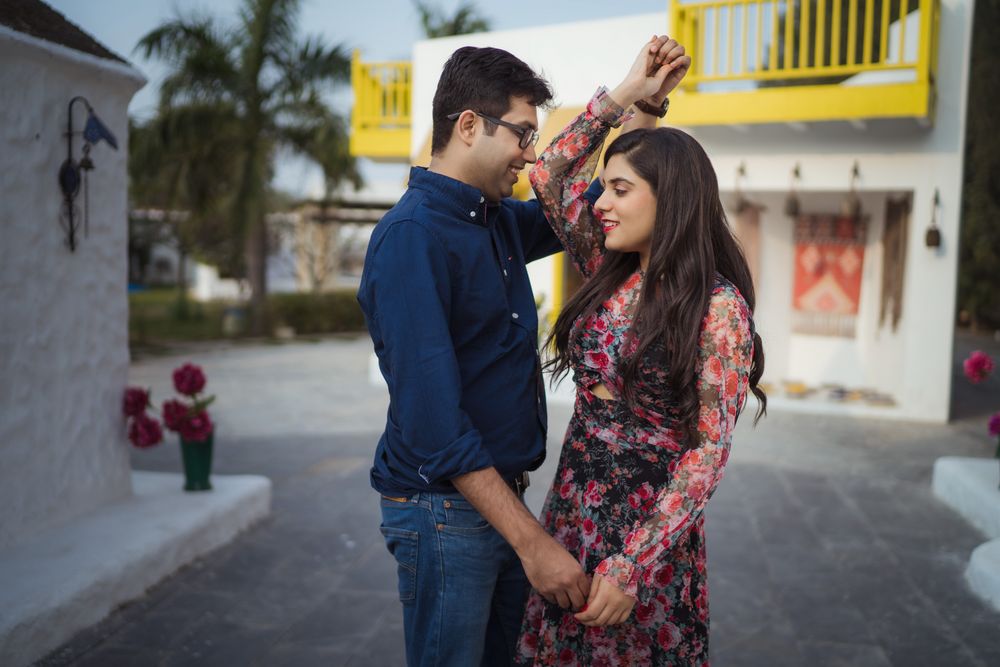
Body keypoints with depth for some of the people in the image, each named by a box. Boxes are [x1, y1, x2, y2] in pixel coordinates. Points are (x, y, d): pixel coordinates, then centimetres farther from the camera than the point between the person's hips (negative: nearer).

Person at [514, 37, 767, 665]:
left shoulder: (719, 306, -14)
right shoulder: (609, 274, 4)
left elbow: (710, 448, -16)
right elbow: (550, 175, 7)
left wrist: (634, 566, -21)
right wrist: (631, 94, 1)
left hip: (650, 524, -6)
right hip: (573, 506, 6)